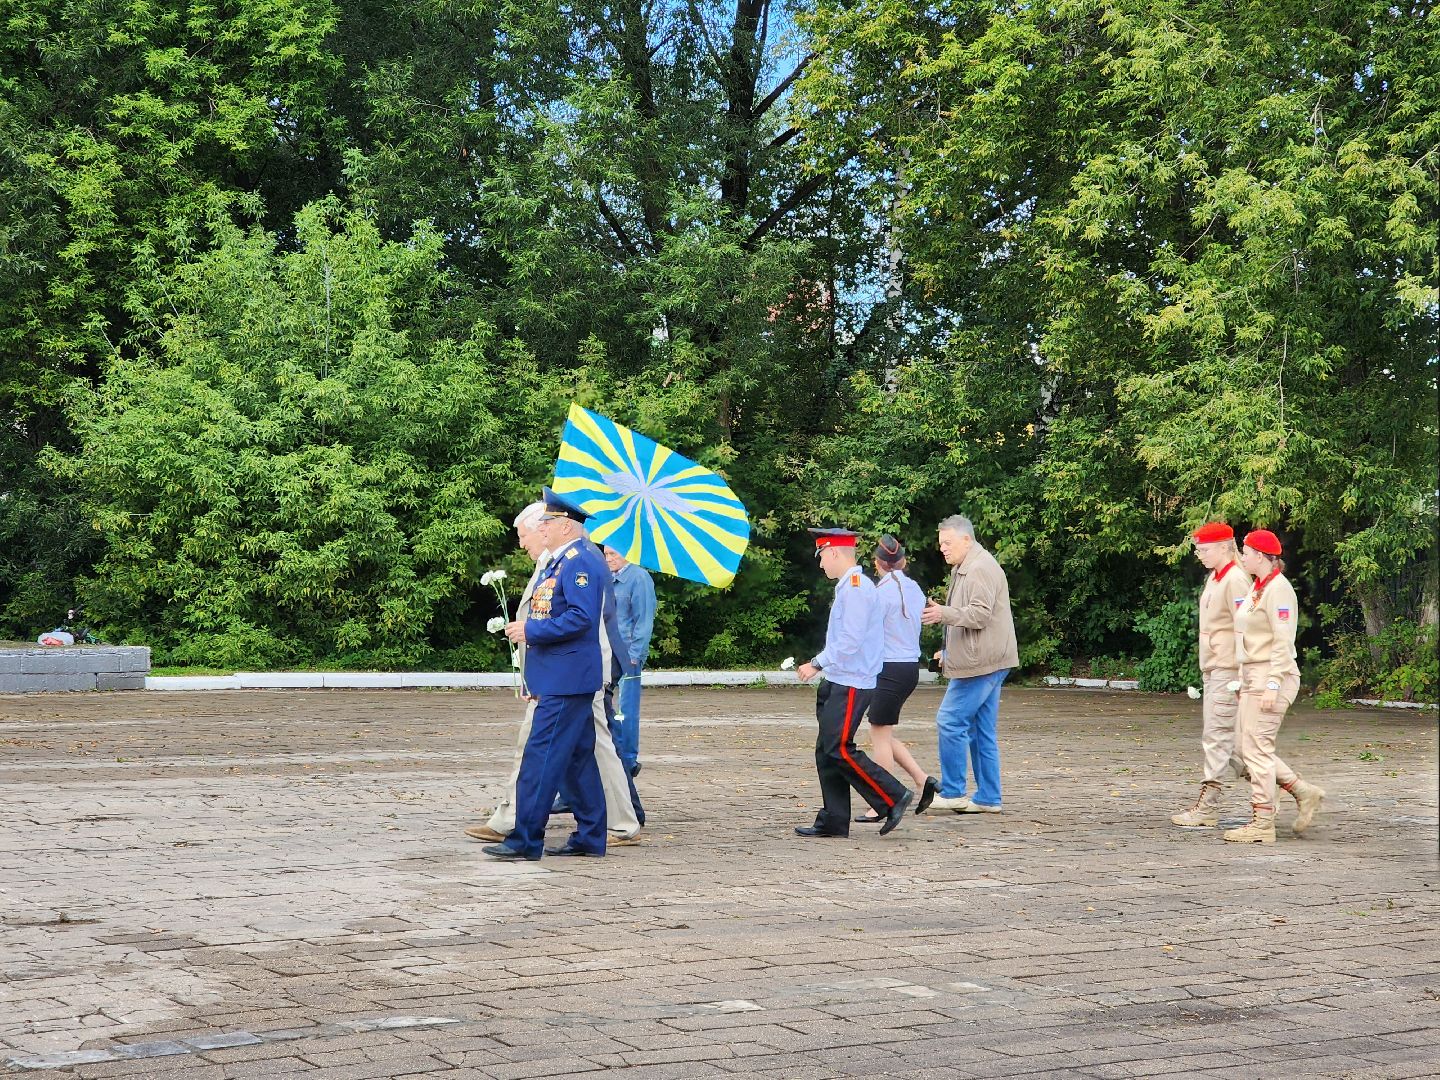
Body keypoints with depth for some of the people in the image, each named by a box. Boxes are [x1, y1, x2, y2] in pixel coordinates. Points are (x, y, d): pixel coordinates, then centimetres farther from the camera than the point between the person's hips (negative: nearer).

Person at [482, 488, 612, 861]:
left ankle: (526, 840, -7)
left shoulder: (579, 562, -15)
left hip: (566, 678, -11)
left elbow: (581, 618, -25)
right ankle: (590, 837, 17)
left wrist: (531, 630, -20)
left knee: (542, 756, -9)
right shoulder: (562, 561, 17)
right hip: (564, 676, 11)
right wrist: (526, 628, 12)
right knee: (578, 758, 12)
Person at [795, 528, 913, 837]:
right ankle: (833, 821, 10)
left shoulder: (856, 587, -14)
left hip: (851, 684, -10)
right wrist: (819, 665, 16)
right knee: (826, 751, 8)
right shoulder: (847, 586, 17)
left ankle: (893, 799, -5)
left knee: (839, 749, -12)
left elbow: (851, 640, -21)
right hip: (839, 682, 10)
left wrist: (817, 664, -16)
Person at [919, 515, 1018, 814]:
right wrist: (950, 652, 25)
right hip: (986, 662, 11)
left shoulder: (980, 569, -13)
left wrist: (944, 613, -30)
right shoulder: (965, 569, 21)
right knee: (982, 731, 10)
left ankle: (952, 792, -4)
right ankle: (988, 798, 11)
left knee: (951, 721, -9)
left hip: (981, 663, -11)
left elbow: (980, 614, -22)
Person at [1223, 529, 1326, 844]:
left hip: (1272, 677, -10)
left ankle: (1262, 824, -3)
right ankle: (1304, 793, 17)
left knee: (1257, 749, -8)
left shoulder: (1277, 589, -13)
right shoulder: (1258, 587, 17)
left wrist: (1272, 685, -22)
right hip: (1253, 677, 10)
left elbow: (1283, 642, -19)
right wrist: (1243, 680, 21)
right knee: (1248, 747, 10)